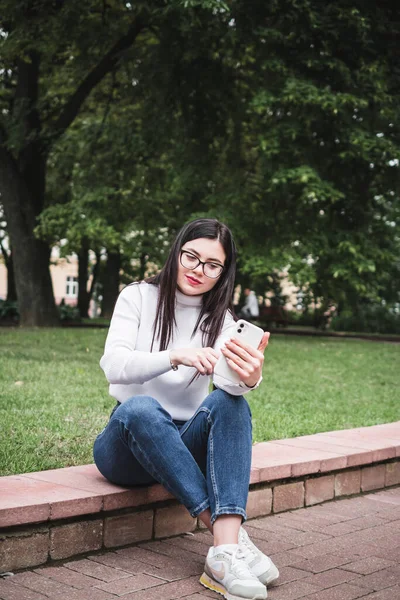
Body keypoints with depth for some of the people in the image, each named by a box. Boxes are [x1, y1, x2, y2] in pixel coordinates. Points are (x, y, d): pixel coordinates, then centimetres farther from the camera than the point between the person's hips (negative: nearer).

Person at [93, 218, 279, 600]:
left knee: (230, 403, -29)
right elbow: (114, 365, -17)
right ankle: (230, 536, -38)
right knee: (140, 408, -36)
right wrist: (175, 357, -34)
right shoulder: (138, 297, -1)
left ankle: (226, 552, -43)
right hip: (127, 443, -2)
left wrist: (249, 378, -43)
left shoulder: (220, 319, 5)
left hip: (184, 445, 2)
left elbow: (227, 380, -17)